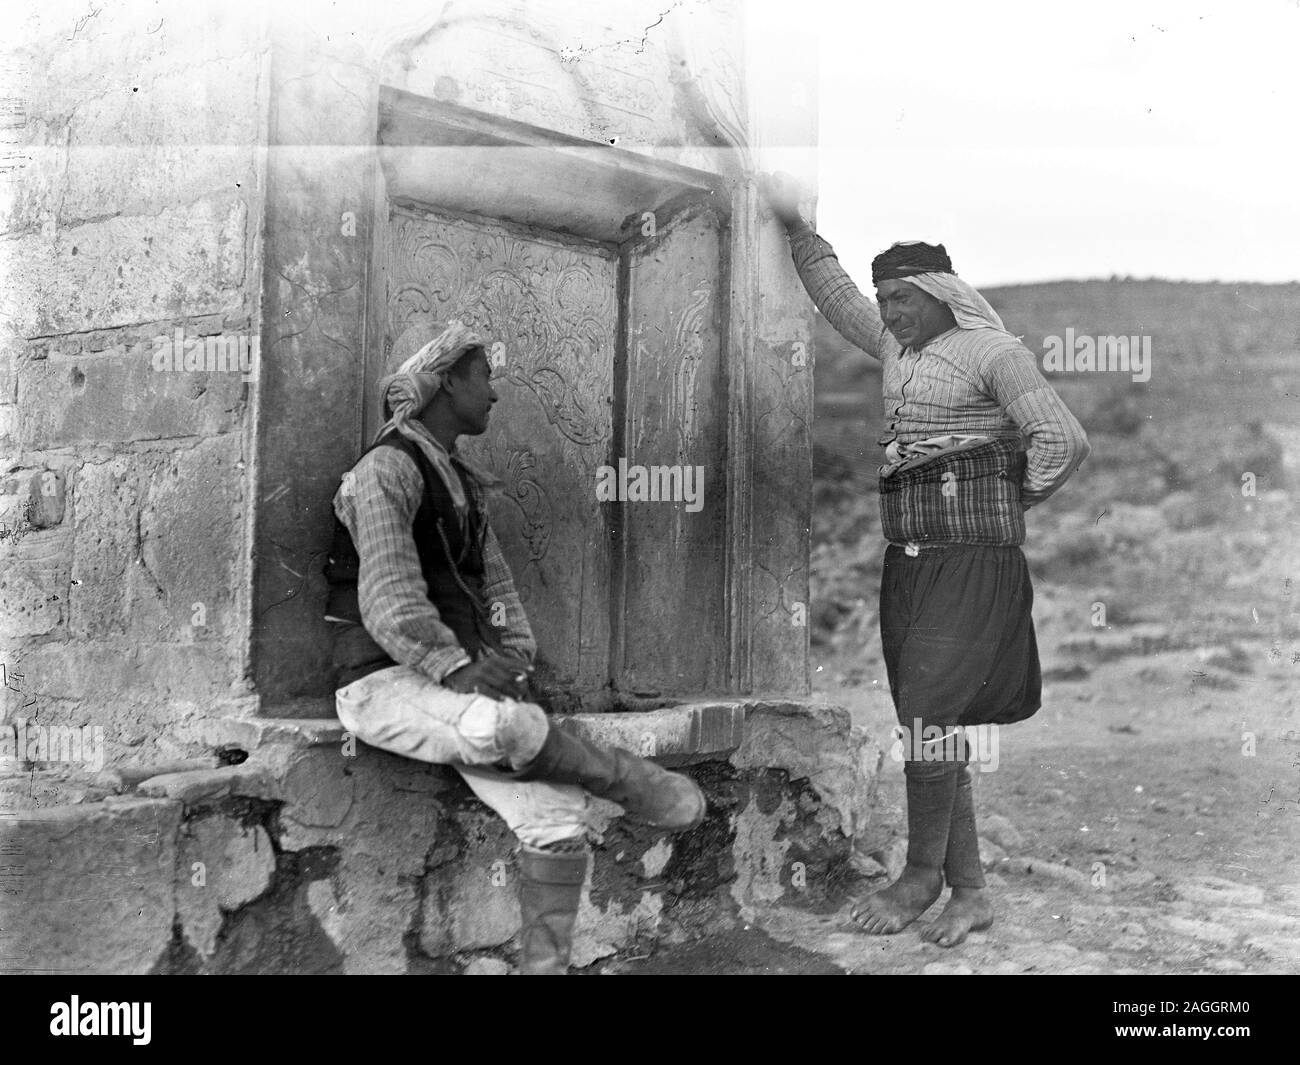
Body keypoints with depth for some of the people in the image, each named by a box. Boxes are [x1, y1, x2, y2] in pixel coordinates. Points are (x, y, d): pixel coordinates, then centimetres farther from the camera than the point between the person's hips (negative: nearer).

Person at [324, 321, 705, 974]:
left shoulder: (461, 482, 21)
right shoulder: (388, 468, -8)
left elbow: (495, 582, 21)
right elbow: (389, 596, -18)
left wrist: (513, 656, 4)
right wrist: (456, 670, -22)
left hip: (465, 679, 8)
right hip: (385, 682, -8)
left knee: (558, 817, -12)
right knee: (501, 726, -38)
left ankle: (544, 966, -1)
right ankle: (639, 787, -15)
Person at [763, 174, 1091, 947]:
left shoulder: (994, 352, -6)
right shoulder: (896, 348, 16)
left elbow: (1063, 440, -14)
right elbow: (837, 295, 30)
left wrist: (1015, 504, -2)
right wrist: (796, 227, 27)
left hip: (972, 559, -8)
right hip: (907, 558, 8)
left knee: (928, 722, -10)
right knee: (934, 730, 7)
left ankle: (923, 876, 8)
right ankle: (970, 891, 16)